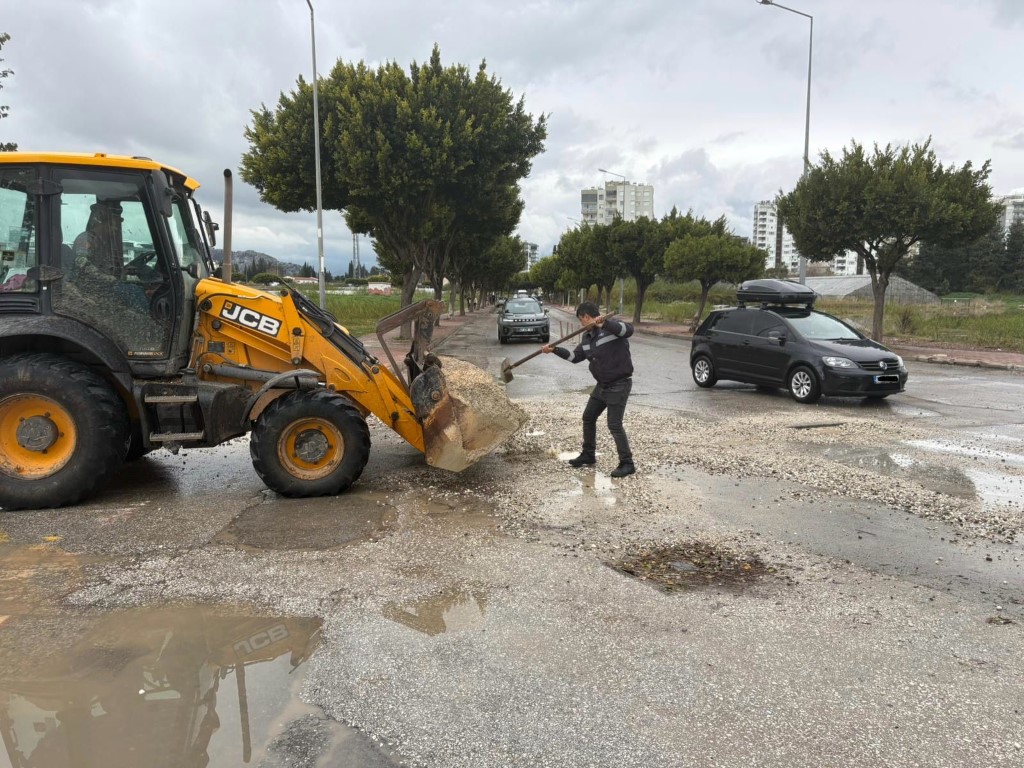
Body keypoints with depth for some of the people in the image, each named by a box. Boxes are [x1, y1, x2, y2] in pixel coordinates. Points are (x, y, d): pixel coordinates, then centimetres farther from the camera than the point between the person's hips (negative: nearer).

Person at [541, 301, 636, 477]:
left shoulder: (611, 326, -15)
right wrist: (554, 350, 9)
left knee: (614, 425, -10)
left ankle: (627, 464, 2)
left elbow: (628, 330, -35)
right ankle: (588, 455, 32)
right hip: (602, 385, 9)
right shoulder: (588, 337, 10)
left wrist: (605, 323, -46)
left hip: (619, 385, -9)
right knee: (588, 418, 17)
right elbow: (575, 356, 16)